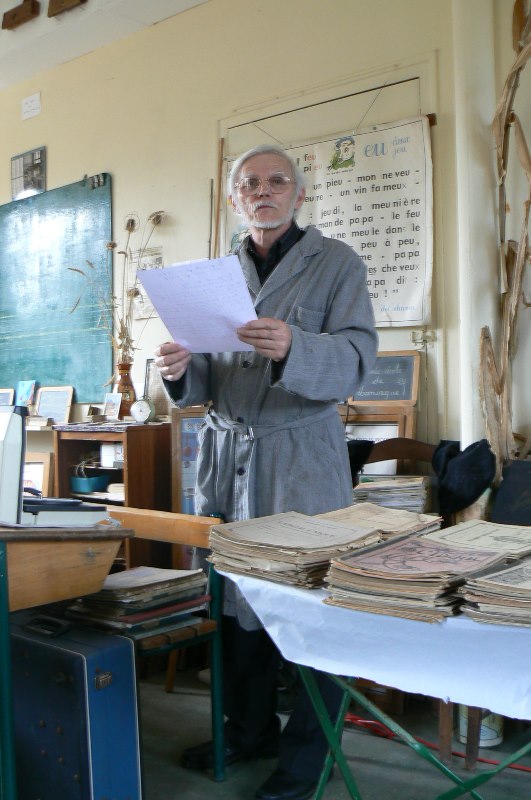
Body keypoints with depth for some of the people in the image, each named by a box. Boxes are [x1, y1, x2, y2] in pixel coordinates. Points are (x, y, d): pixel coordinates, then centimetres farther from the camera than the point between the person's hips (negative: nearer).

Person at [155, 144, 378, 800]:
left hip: (301, 455, -4)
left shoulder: (336, 263, 2)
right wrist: (181, 370, -8)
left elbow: (356, 356, -11)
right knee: (234, 597, 10)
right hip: (226, 451, 5)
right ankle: (249, 729, 29)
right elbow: (209, 378, 15)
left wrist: (292, 348, -30)